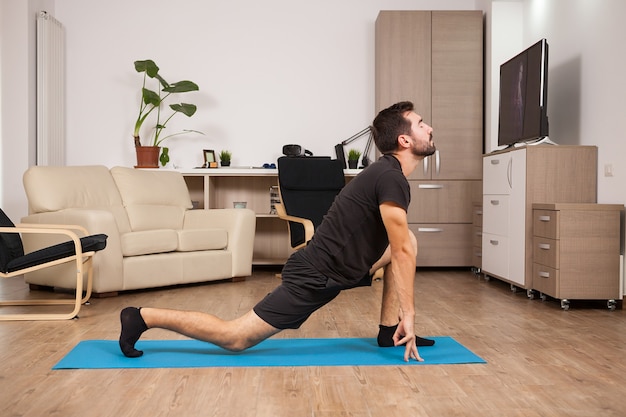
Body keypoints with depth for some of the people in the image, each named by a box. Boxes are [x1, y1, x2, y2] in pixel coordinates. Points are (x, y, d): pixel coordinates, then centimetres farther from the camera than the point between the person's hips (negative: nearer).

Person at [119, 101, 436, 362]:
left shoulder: (386, 173, 13)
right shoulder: (391, 178, -18)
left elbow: (400, 247, 22)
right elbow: (400, 253, -19)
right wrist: (408, 315, -11)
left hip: (327, 266, 10)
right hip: (316, 276, -10)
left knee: (409, 241, 11)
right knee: (234, 338, -6)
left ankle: (389, 332, 14)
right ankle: (144, 317, 5)